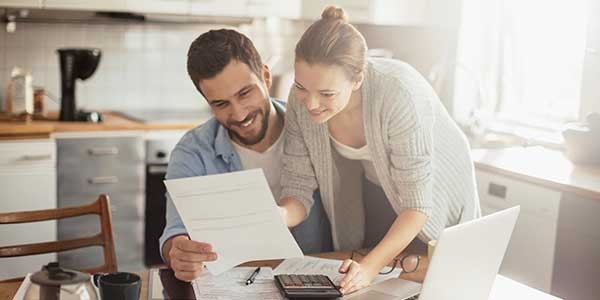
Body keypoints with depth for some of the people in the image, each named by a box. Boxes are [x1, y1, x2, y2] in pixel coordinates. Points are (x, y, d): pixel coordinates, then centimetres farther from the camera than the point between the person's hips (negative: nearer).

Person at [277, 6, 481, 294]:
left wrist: (370, 266, -43)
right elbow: (298, 187, -18)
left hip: (437, 198, -4)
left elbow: (417, 205, -33)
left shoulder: (399, 96, -39)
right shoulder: (302, 98, -25)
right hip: (375, 193, 4)